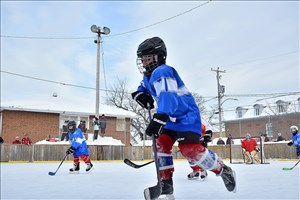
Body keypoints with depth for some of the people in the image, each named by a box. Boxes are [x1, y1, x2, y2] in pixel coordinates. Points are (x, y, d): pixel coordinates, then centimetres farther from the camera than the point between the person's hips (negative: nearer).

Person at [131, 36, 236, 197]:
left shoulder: (162, 72, -22)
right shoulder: (148, 76, 10)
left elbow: (168, 96, -37)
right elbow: (143, 88, 25)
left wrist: (158, 119, -48)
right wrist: (139, 94, -2)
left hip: (187, 115, -10)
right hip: (172, 118, 10)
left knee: (189, 149, -20)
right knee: (161, 144, 3)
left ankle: (224, 170, 0)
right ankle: (166, 183, 11)